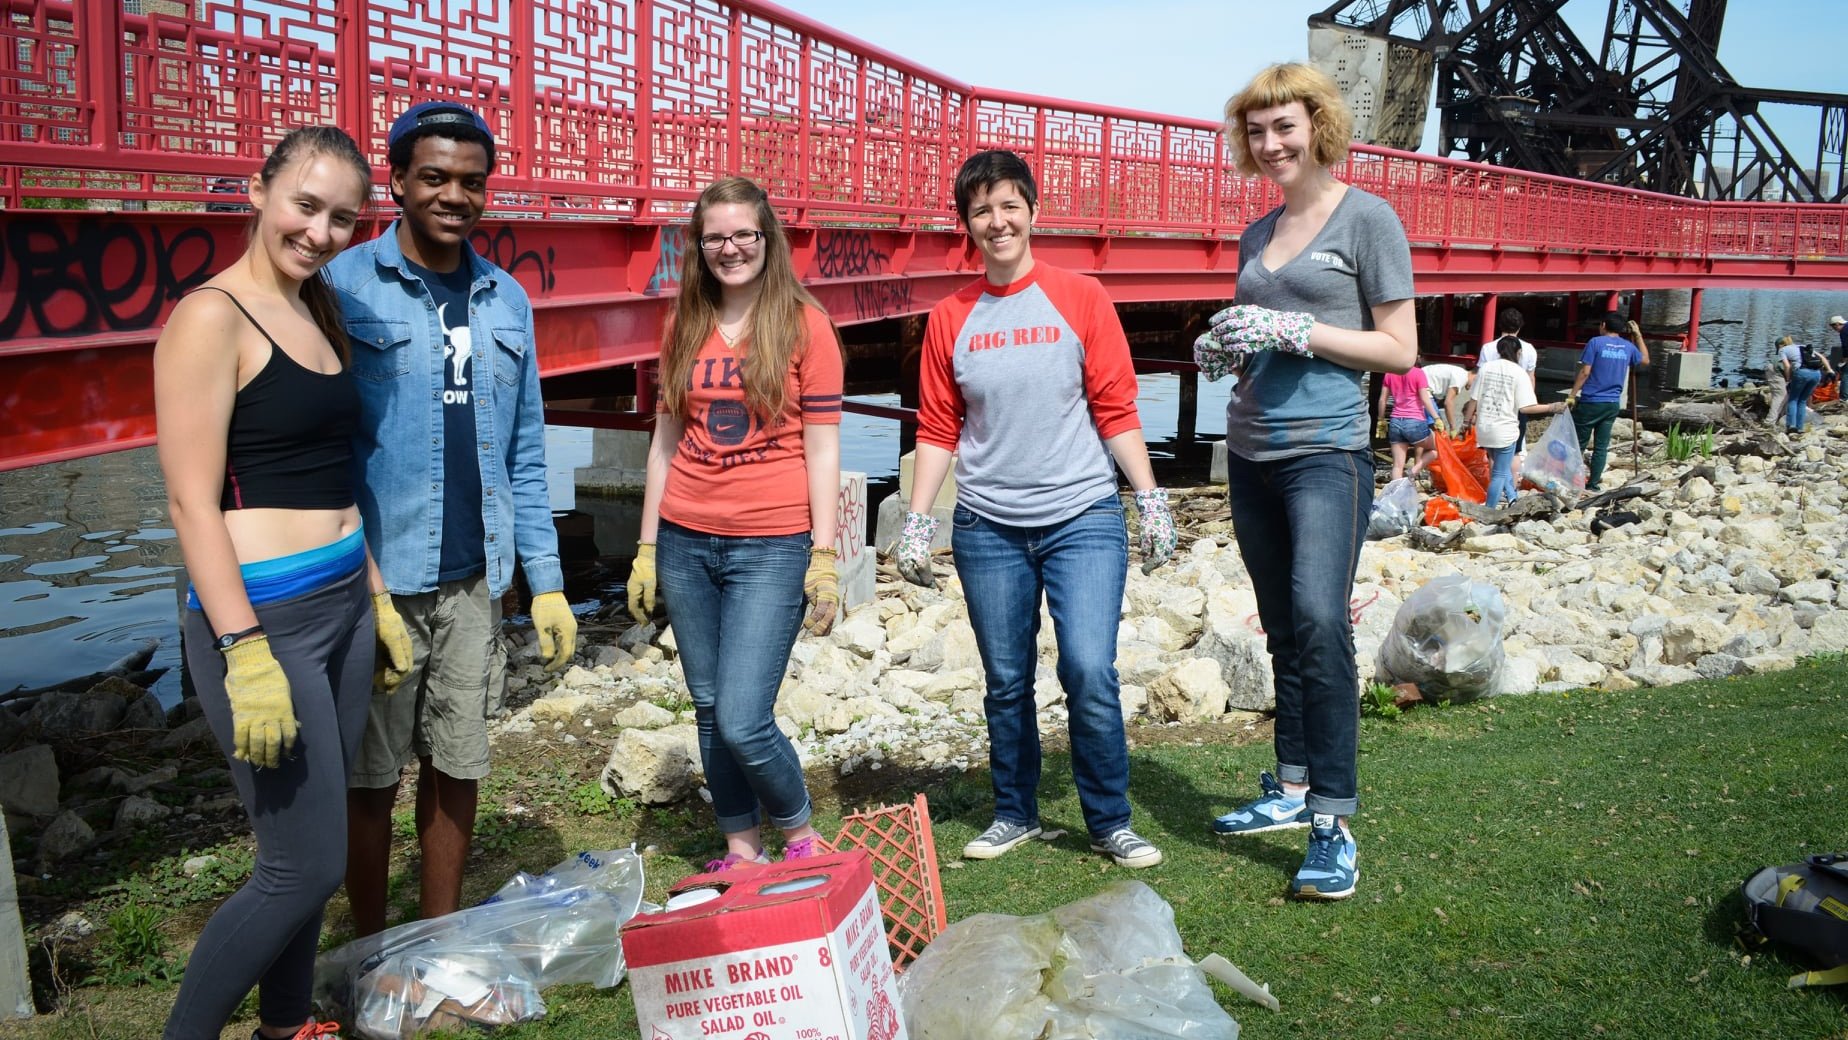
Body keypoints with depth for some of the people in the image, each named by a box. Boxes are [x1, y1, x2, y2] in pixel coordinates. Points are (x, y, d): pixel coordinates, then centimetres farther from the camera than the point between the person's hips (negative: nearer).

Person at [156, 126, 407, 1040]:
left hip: (342, 602, 8)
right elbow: (192, 499, -17)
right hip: (262, 616, -8)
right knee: (306, 866, -1)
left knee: (309, 856, 17)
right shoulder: (211, 317, -12)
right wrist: (245, 653, -22)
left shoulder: (317, 316, 12)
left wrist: (377, 598, 18)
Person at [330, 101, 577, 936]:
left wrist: (546, 583, 8)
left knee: (456, 767, 14)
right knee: (371, 775, 9)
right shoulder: (344, 287, -7)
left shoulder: (506, 300, 9)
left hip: (474, 582, 5)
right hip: (377, 579, -4)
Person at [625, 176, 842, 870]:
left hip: (770, 545, -4)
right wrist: (646, 550, 11)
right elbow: (665, 442, 13)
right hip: (686, 544, 5)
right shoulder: (684, 327, 10)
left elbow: (822, 448, -4)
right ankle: (740, 849, 28)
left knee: (743, 722, -9)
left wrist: (824, 558, -8)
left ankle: (800, 835, 18)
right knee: (709, 712, 10)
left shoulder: (804, 324, -2)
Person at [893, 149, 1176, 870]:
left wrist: (1150, 498, -4)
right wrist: (916, 521, 2)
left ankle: (1110, 823, 9)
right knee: (1006, 682, 10)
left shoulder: (1079, 298, 1)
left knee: (1090, 672, -10)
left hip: (1083, 516, -2)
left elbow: (1115, 409, 0)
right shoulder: (950, 318, 6)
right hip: (988, 527, 2)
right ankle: (1014, 814, 28)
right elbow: (938, 430, 8)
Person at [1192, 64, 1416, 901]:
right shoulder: (1258, 235, 16)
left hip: (1326, 450, -7)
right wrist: (1221, 350, 1)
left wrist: (1297, 331, -16)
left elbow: (1401, 350, -7)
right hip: (1252, 453, 7)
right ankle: (1291, 789, 23)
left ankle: (1334, 824, -14)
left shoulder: (1366, 218, -3)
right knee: (1283, 632, 12)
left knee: (1319, 620, -19)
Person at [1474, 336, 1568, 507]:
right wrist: (1551, 408, -3)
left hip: (1484, 428, 5)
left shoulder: (1485, 368, 2)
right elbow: (1525, 408, -14)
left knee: (1501, 466, 25)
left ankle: (1511, 499, 33)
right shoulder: (1519, 372, -8)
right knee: (1500, 474, 6)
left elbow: (1474, 400, 3)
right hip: (1505, 430, -4)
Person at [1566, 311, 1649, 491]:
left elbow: (1585, 372, -13)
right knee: (1601, 447, 7)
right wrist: (1638, 336, 29)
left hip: (1590, 402, -4)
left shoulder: (1595, 342, -8)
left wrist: (1572, 395, -9)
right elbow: (1645, 361, 27)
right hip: (1613, 404, 4)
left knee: (1578, 443, 5)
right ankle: (1592, 485, 8)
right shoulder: (1628, 347, 7)